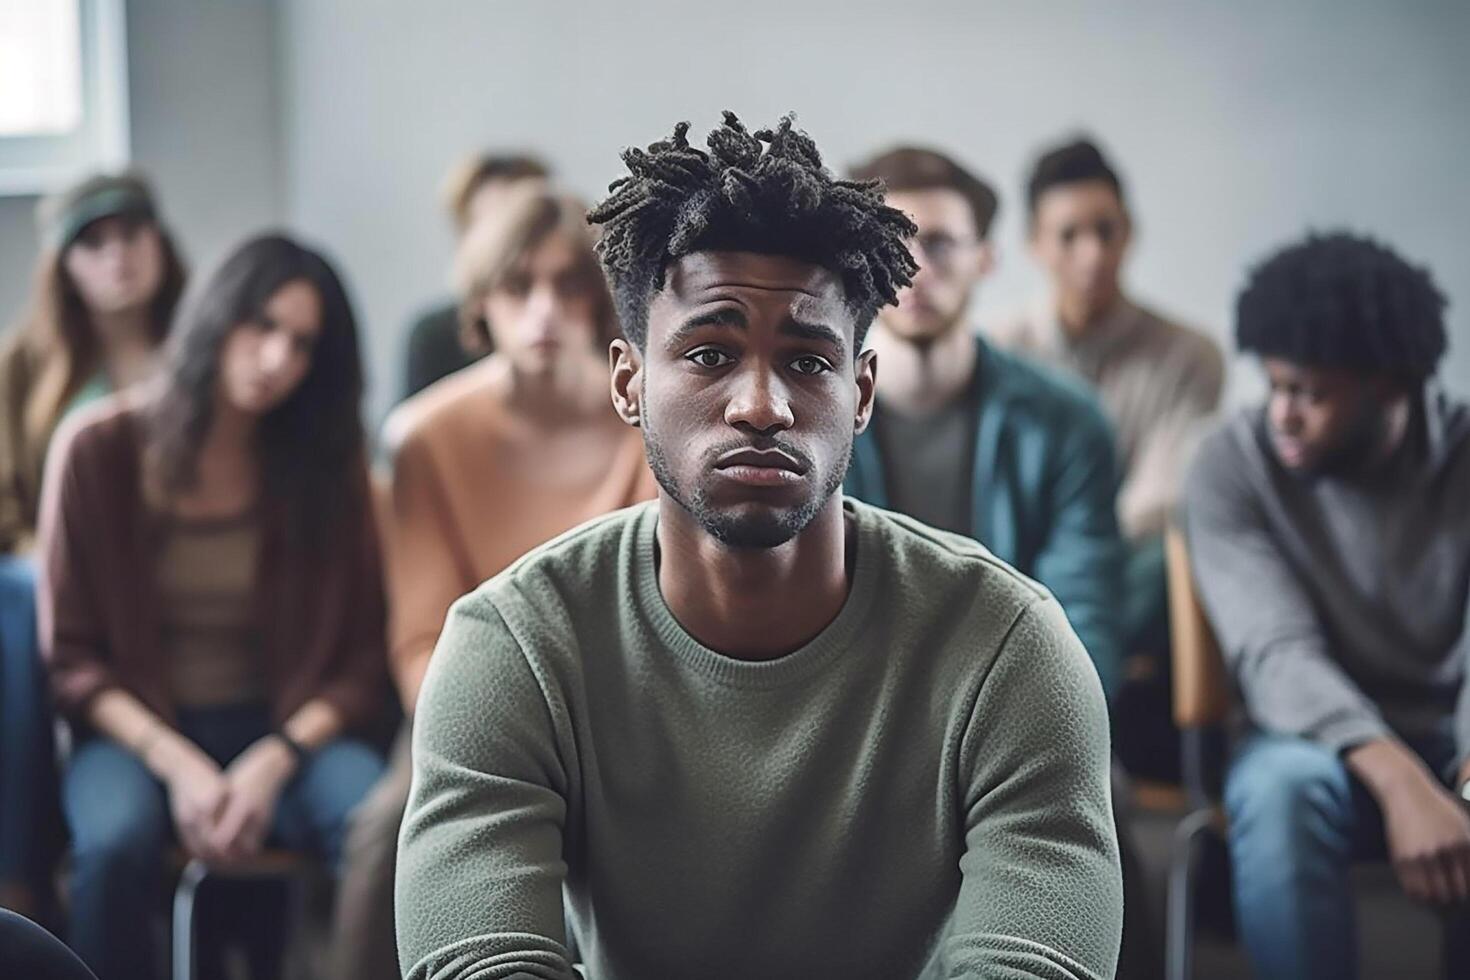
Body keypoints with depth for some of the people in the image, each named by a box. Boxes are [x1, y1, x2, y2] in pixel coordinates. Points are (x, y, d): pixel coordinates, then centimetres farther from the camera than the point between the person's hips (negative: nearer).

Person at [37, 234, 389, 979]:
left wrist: (272, 763, -14)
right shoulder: (100, 449, -3)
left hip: (287, 730, 2)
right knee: (114, 843, -36)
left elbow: (361, 660, 3)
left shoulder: (328, 458, 3)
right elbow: (72, 659, -1)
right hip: (135, 731, -1)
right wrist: (178, 766, -15)